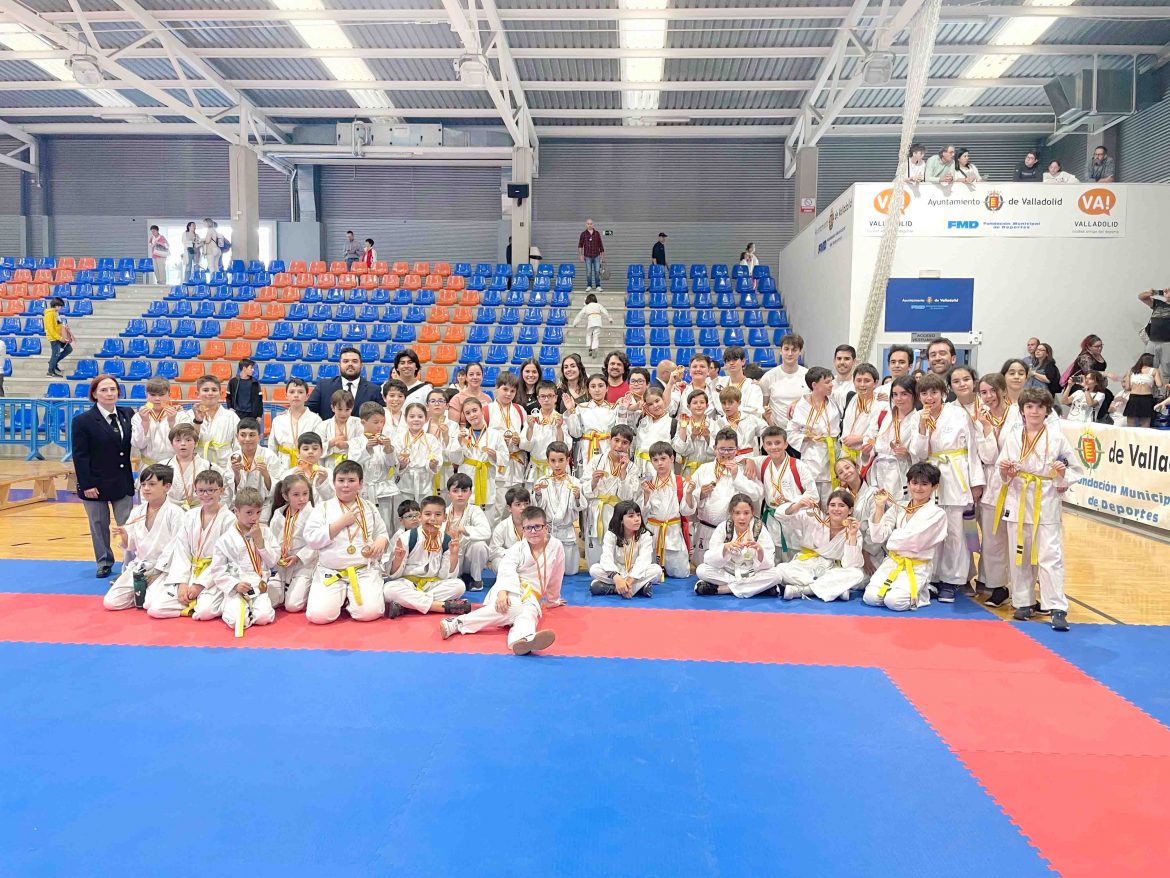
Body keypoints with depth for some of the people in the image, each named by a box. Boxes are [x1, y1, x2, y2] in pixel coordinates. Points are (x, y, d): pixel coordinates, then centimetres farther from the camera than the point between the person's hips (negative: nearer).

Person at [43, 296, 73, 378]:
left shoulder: (56, 313, 11)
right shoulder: (49, 314, -17)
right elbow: (50, 328, -21)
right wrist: (59, 338, -22)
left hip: (59, 336, 9)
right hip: (54, 338, -9)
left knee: (69, 349, 13)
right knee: (56, 354, -3)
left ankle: (54, 362, 24)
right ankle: (51, 372, 8)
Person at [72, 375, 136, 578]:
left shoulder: (128, 414, 2)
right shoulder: (83, 421, -8)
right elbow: (80, 456, -9)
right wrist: (86, 484, -12)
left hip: (123, 482, 2)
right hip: (96, 483, -2)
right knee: (99, 525, 11)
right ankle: (104, 563, 27)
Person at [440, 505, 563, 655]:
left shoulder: (556, 546, 5)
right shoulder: (518, 548, 2)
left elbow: (555, 577, 19)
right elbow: (506, 570, -15)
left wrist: (553, 599, 31)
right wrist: (503, 591, -33)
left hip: (530, 596, 2)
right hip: (510, 589, -2)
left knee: (529, 613, -33)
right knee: (512, 608, -36)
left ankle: (522, 639, -73)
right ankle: (456, 623, -45)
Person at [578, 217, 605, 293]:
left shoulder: (597, 233, 6)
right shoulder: (583, 234, 2)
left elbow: (600, 245, 9)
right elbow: (580, 245, 2)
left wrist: (602, 255, 7)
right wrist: (581, 255, -5)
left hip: (596, 256, 1)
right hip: (588, 256, -1)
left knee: (597, 271, 1)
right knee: (588, 272, 2)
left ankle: (598, 286, 10)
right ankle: (589, 286, 12)